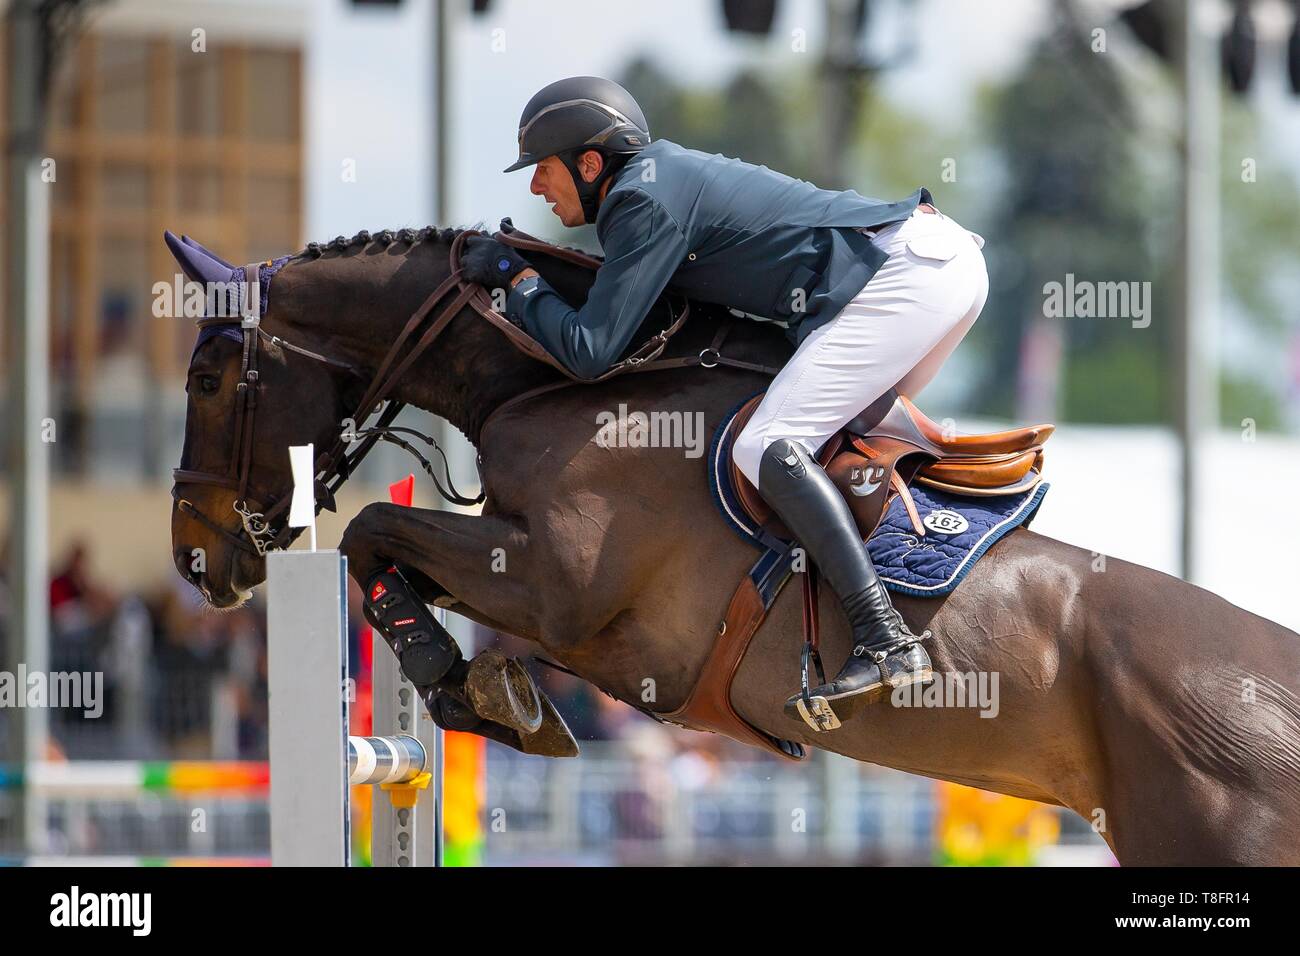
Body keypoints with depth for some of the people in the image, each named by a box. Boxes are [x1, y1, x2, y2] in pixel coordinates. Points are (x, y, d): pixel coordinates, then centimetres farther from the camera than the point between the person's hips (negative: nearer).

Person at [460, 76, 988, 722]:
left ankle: (886, 643, -25)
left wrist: (515, 277, 3)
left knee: (768, 446, -15)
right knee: (852, 427, 28)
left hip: (903, 276, -10)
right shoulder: (661, 165, 20)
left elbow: (588, 352, -13)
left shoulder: (644, 203, -9)